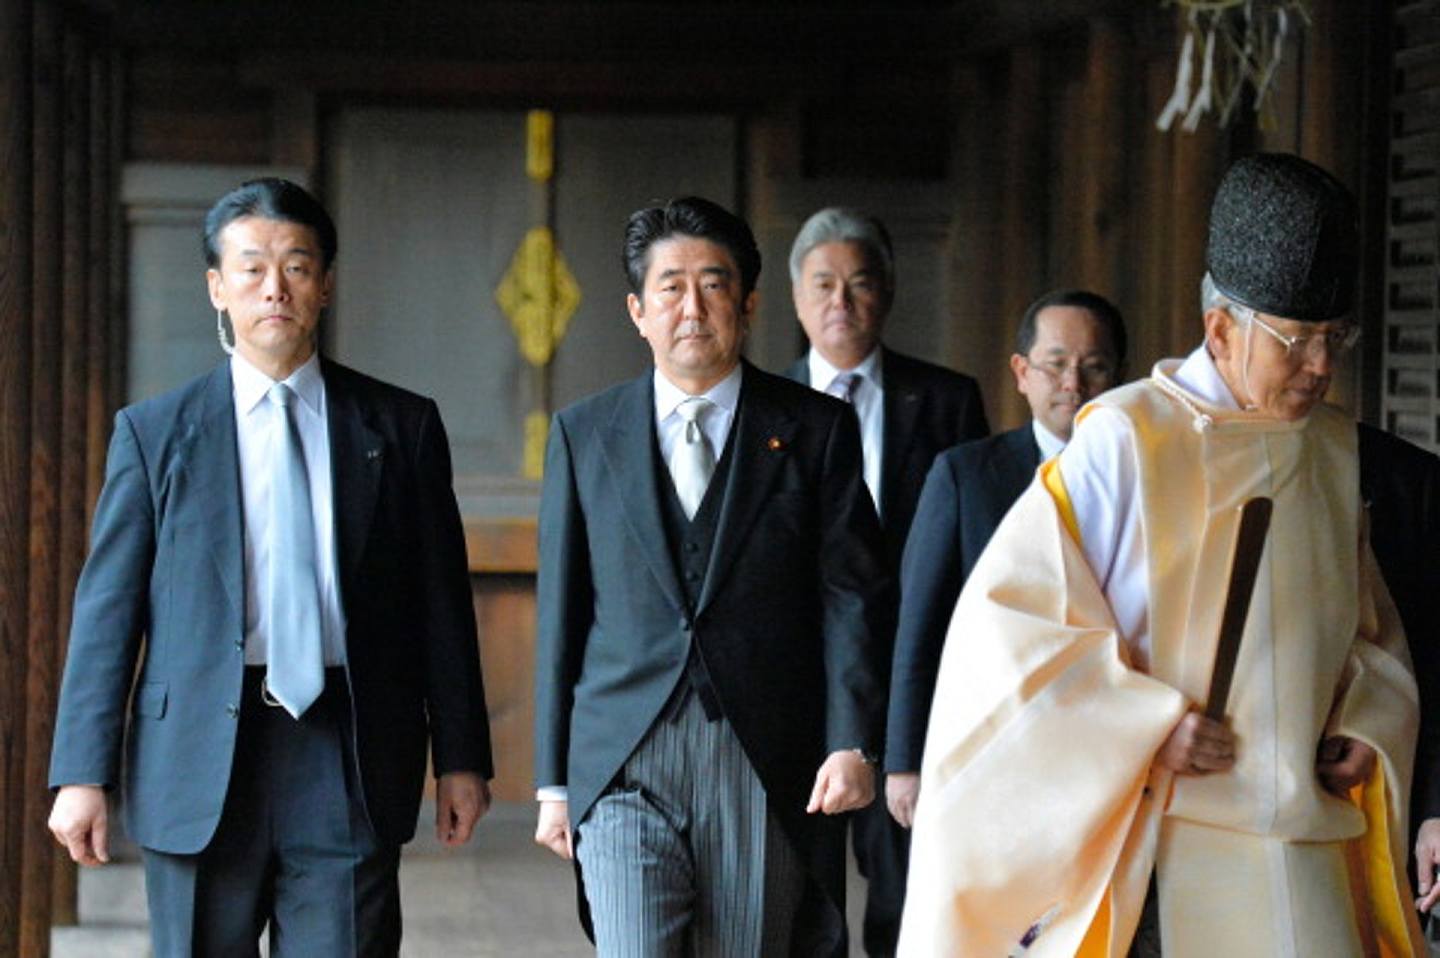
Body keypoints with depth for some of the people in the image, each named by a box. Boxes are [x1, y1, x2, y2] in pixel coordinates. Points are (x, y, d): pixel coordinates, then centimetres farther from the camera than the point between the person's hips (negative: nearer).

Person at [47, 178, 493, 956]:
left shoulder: (402, 427, 9)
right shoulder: (154, 433, 6)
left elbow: (441, 600, 10)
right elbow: (107, 608, 4)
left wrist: (460, 759, 6)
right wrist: (83, 775, -2)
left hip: (349, 771, 0)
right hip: (199, 768, 0)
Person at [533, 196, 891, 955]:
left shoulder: (815, 429, 5)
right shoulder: (583, 434, 10)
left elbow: (852, 595, 1)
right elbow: (561, 611, 10)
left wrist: (852, 744, -11)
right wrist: (553, 781, 7)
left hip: (765, 771, 0)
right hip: (623, 767, 0)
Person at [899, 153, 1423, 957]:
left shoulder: (1336, 450, 10)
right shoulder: (1127, 438, -8)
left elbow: (1369, 626, 23)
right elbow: (1011, 609, -9)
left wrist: (1366, 725, 3)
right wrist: (1150, 722, -14)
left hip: (1305, 828, 5)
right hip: (1156, 832, -5)